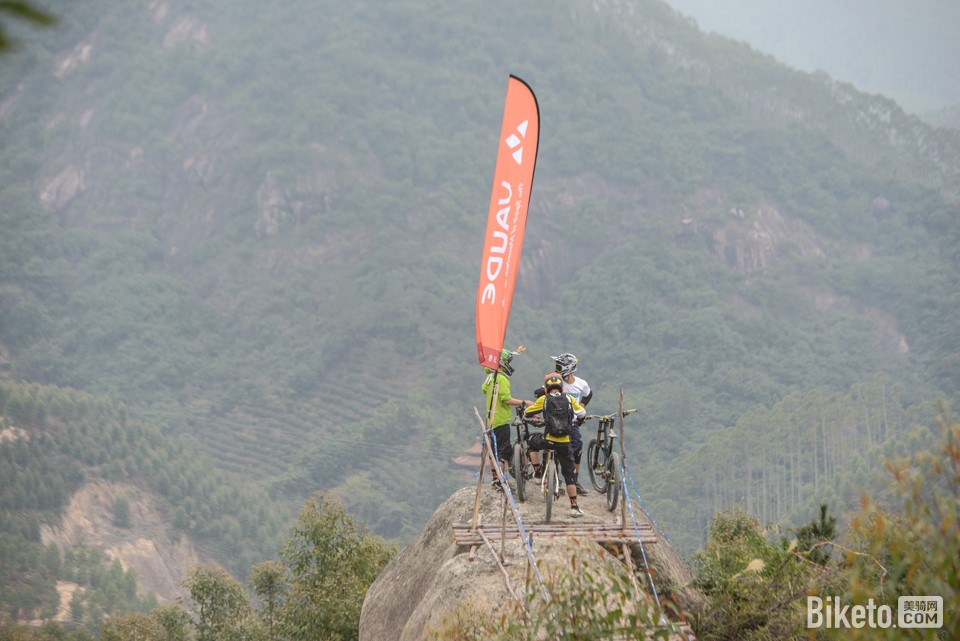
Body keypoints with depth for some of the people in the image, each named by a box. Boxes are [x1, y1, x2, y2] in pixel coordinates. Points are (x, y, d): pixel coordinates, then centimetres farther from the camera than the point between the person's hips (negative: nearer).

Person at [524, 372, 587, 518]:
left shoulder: (544, 399, 1)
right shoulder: (569, 399, 4)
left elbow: (526, 413, 10)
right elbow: (582, 413, 9)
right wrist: (574, 419, 31)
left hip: (549, 440, -1)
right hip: (565, 444, 1)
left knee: (533, 440, 33)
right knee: (570, 474, 9)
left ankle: (537, 471, 29)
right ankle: (574, 507, 5)